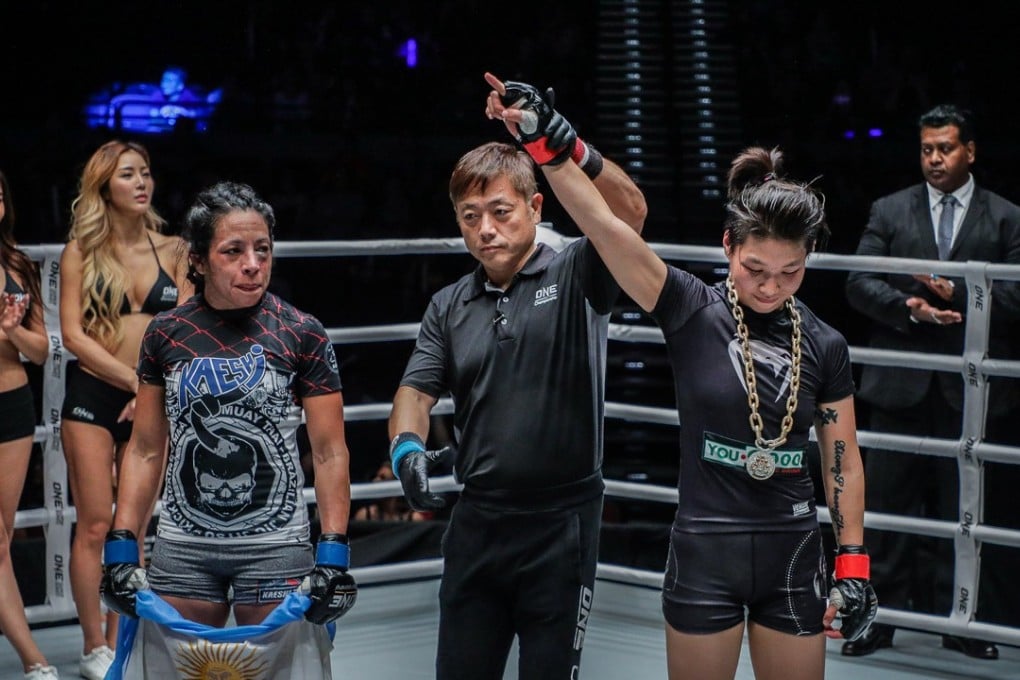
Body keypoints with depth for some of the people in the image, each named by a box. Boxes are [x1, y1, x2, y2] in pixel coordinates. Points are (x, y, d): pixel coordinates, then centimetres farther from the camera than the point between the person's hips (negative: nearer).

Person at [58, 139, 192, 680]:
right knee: (95, 524, -5)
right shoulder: (81, 250, 0)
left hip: (151, 404, 2)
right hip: (92, 395, -2)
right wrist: (134, 379, -11)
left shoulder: (171, 250, 6)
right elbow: (73, 334, -5)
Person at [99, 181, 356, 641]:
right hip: (182, 547, 2)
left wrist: (333, 555, -9)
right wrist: (121, 548, 3)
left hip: (276, 547, -2)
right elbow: (145, 451, 8)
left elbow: (330, 453, -2)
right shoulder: (166, 335, 3)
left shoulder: (302, 334, -3)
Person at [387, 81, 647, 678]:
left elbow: (630, 214, -21)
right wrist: (408, 446, -17)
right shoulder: (449, 308, 12)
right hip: (477, 520, 5)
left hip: (562, 521, -4)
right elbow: (417, 390, 6)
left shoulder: (576, 276, -3)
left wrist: (572, 151, -38)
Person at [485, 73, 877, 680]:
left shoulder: (824, 346, 0)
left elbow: (843, 460, 7)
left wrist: (854, 567, 3)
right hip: (705, 555, -2)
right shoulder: (692, 312, -8)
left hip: (793, 559, 2)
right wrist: (545, 141, -33)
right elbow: (603, 223, -20)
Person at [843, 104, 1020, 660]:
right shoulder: (889, 211, 8)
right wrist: (910, 307, -15)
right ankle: (881, 615, 8)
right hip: (901, 381, 1)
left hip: (969, 386, -1)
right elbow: (858, 283, 1)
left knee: (960, 506, 6)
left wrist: (957, 292, -17)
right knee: (887, 502, 2)